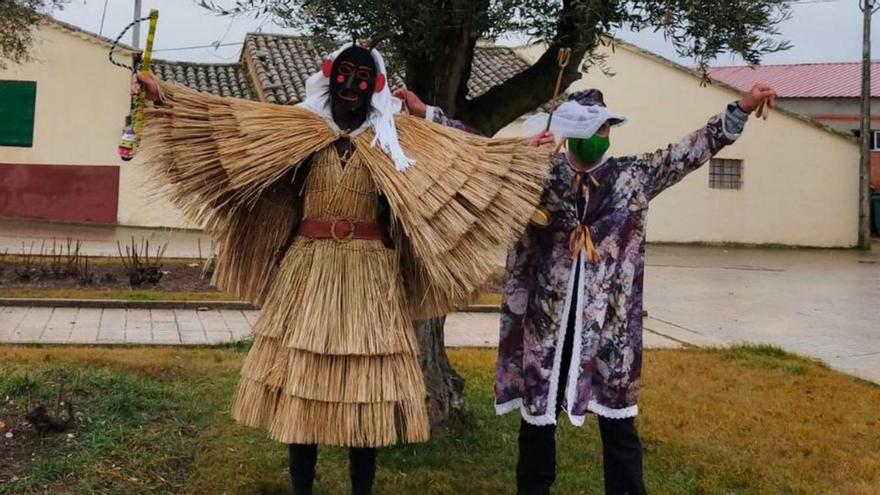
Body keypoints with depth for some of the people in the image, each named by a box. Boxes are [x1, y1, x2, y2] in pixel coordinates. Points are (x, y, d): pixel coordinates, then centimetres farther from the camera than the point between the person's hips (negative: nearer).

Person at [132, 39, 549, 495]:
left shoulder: (397, 135, 6)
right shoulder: (300, 127, 6)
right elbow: (225, 118, 3)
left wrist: (530, 154, 1)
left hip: (369, 275, 0)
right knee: (300, 378, 4)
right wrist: (165, 95, -3)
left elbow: (470, 152, 6)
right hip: (308, 270, 1)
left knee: (364, 385, 3)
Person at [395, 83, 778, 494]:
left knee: (619, 424, 7)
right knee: (537, 417, 12)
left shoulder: (633, 176, 4)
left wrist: (742, 108, -5)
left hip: (611, 322, 0)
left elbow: (691, 150, 1)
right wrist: (426, 113, -1)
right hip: (547, 320, 0)